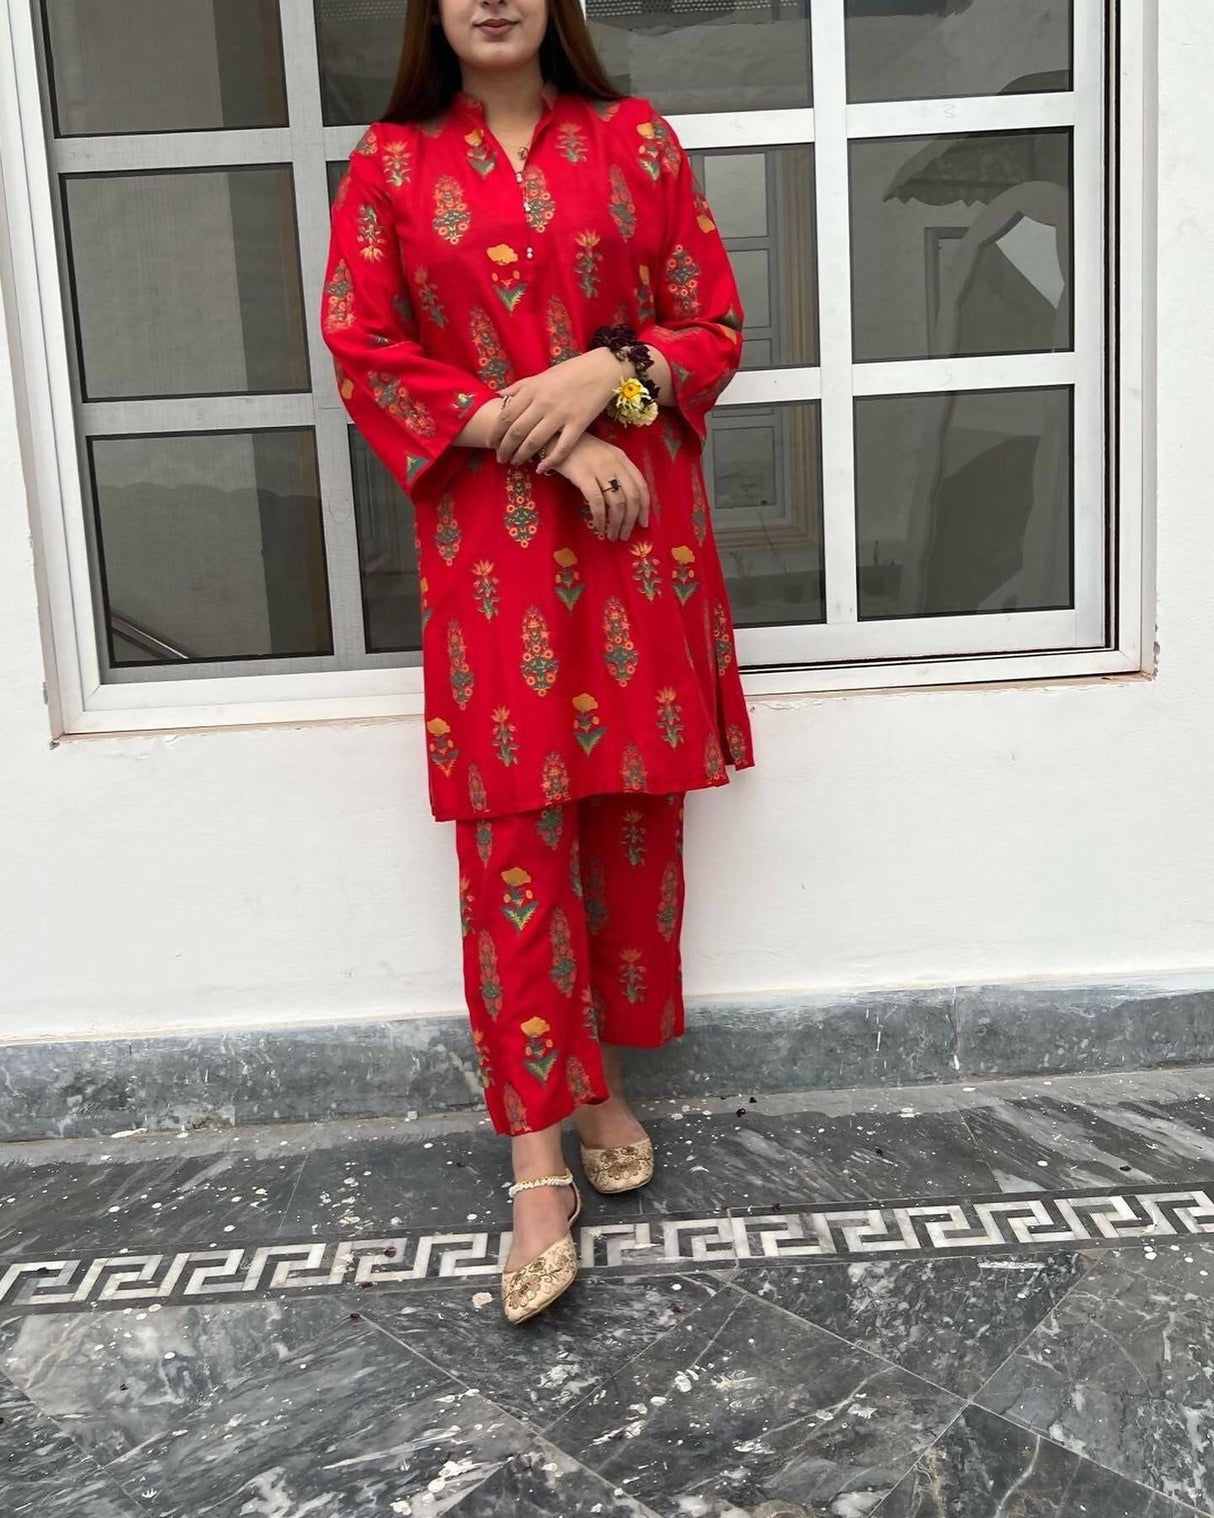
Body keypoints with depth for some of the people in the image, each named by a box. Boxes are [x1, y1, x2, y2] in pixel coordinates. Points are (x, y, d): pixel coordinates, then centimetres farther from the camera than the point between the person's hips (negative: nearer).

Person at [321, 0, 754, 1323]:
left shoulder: (633, 141, 8)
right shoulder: (389, 167, 6)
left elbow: (712, 327, 7)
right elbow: (365, 356, -2)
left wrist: (604, 378, -13)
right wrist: (539, 441, -12)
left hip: (637, 529, 2)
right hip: (488, 542, -1)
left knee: (632, 819, 7)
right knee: (512, 841, -4)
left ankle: (601, 1073, 28)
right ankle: (538, 1169, 3)